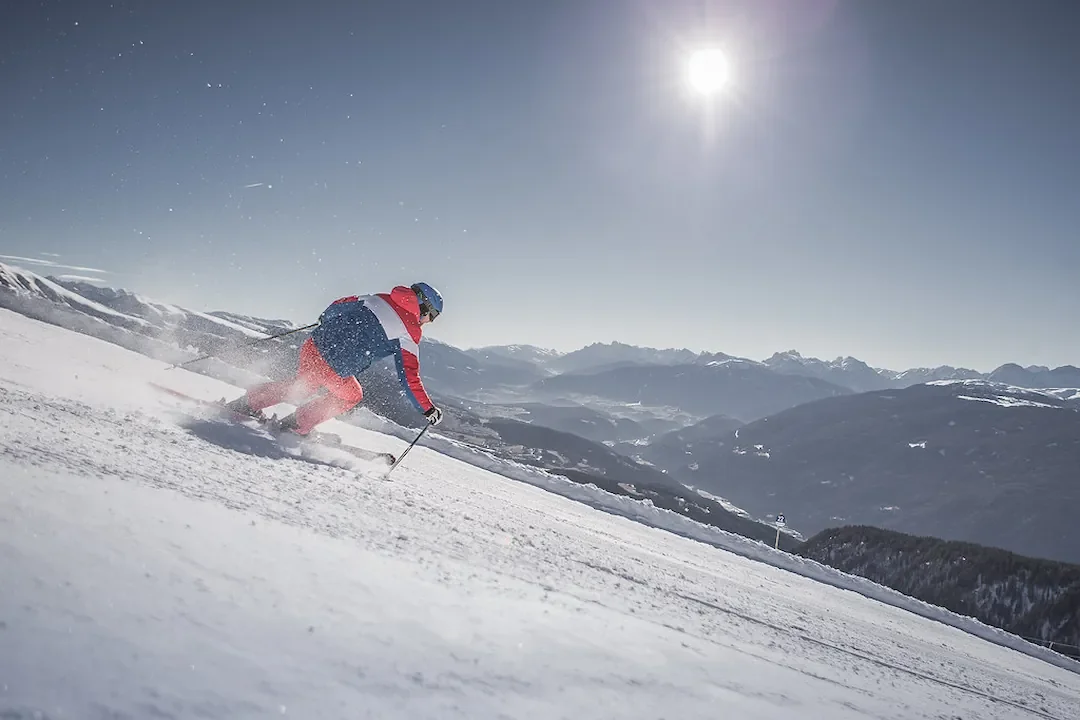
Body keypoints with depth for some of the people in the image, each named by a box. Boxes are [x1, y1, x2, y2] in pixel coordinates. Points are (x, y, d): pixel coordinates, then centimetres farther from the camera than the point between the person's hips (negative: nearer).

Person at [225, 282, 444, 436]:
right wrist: (428, 409, 2)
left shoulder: (377, 298, 12)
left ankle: (248, 403, 35)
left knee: (302, 385, 33)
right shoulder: (409, 333, -4)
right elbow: (409, 378, -6)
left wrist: (325, 319, 45)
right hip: (334, 369, -6)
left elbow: (336, 307, 23)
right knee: (350, 396, 24)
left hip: (313, 346, 6)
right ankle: (297, 424, 23)